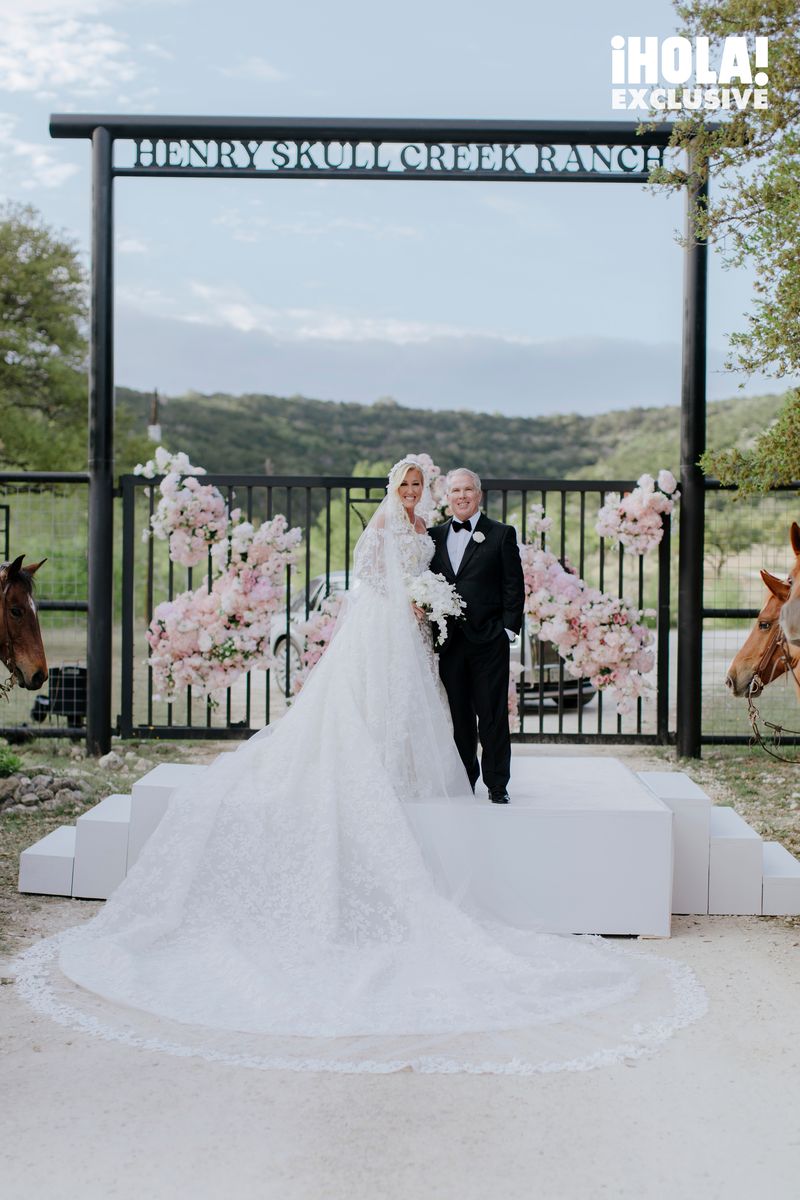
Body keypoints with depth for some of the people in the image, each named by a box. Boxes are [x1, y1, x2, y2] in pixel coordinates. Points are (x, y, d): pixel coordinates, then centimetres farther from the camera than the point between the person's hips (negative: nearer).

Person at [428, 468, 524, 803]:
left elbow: (514, 586, 0)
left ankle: (497, 784, 12)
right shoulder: (435, 535, 12)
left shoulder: (501, 534, 2)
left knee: (493, 716, 1)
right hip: (449, 640, 3)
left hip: (489, 640, -3)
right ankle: (464, 782, 20)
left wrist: (509, 629, -7)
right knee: (458, 716, 9)